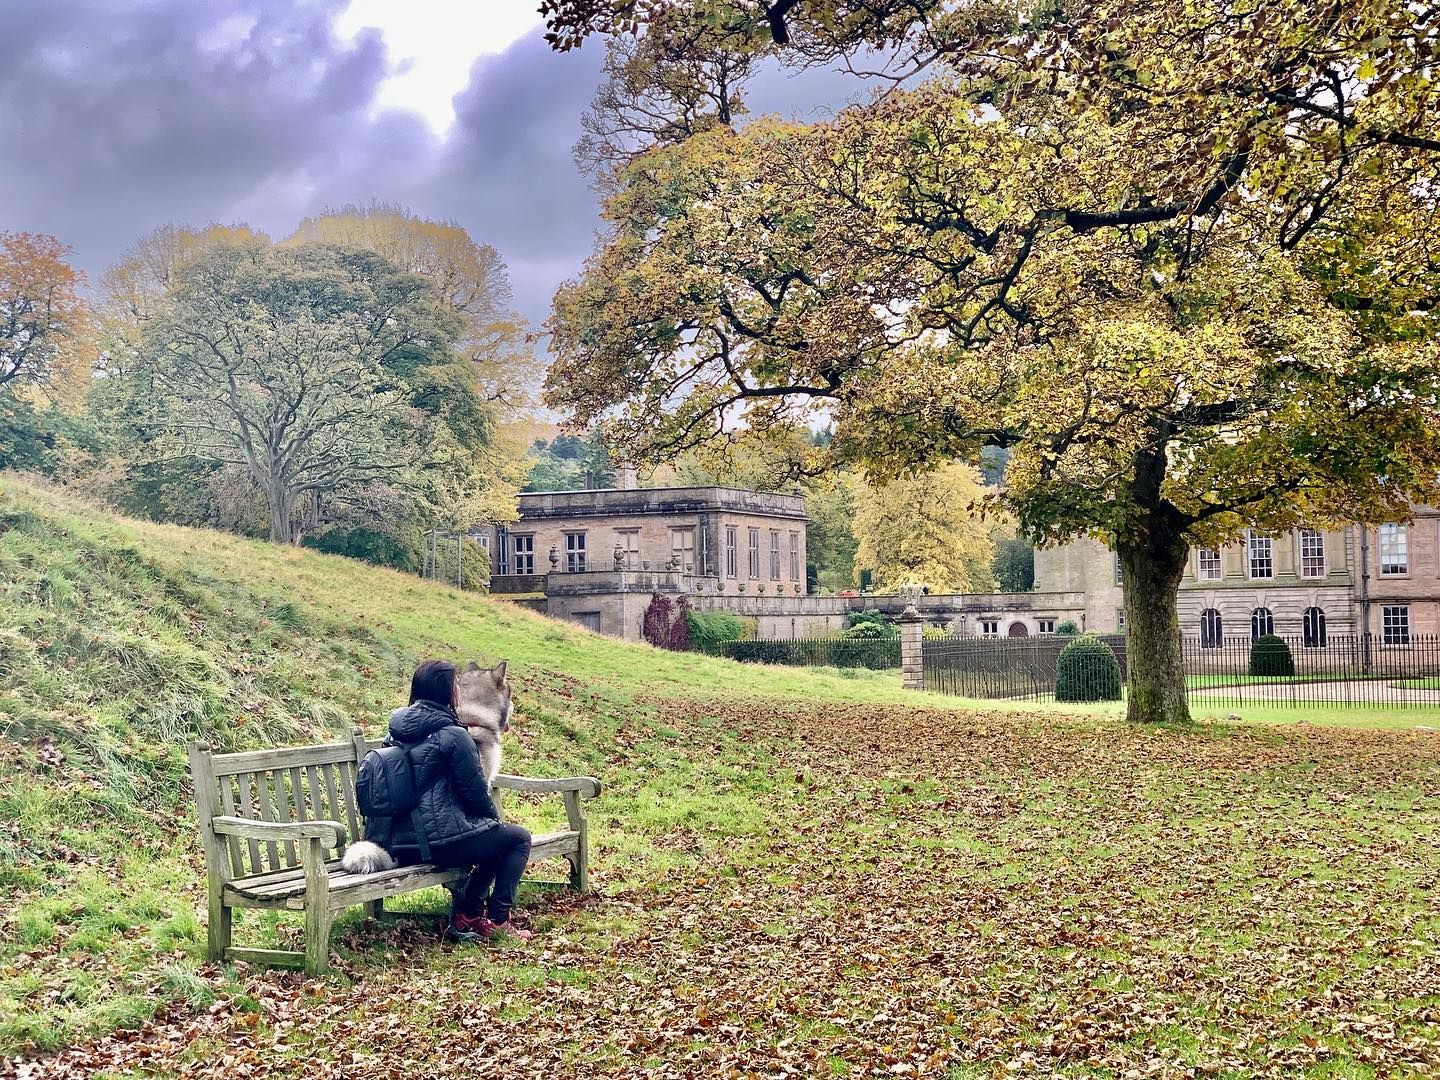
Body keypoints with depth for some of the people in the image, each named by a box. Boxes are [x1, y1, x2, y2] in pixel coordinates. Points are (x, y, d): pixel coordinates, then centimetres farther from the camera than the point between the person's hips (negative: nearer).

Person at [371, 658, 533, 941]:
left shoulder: (398, 730, 10)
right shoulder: (453, 735, -15)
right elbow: (476, 791, -9)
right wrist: (495, 818, 11)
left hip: (401, 844, 9)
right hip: (440, 840, -9)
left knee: (493, 837, 28)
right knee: (518, 837, 12)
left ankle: (468, 915, 24)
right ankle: (497, 920, 11)